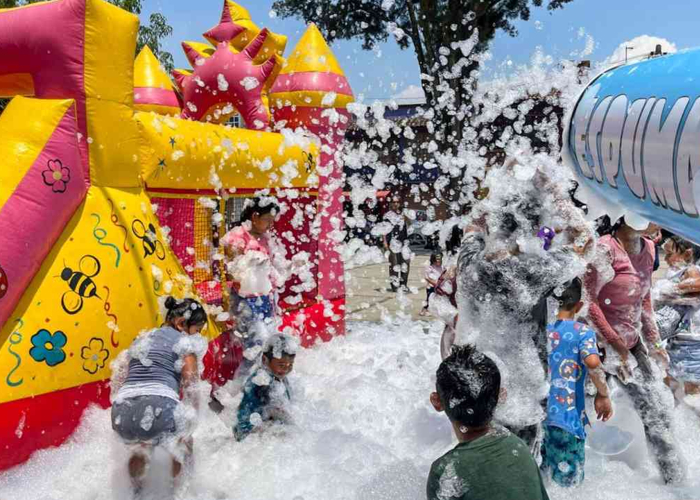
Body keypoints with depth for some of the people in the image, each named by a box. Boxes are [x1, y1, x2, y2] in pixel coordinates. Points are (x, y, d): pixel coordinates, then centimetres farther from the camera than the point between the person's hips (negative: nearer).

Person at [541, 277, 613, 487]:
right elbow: (592, 361, -25)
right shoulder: (582, 331, -6)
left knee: (539, 478, 18)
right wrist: (603, 395, -13)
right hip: (566, 417, -4)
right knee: (567, 481, 8)